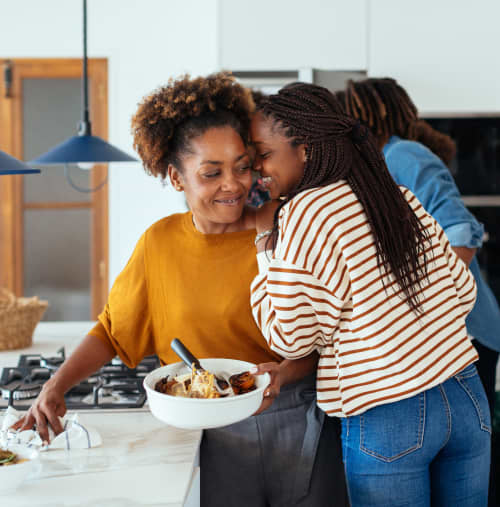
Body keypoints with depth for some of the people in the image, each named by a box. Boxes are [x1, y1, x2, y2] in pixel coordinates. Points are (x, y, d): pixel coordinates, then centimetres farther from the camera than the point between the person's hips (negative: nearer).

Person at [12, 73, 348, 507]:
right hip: (220, 436, 2)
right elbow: (113, 328, 11)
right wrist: (57, 386, -1)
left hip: (300, 423, -1)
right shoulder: (160, 243, 1)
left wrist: (282, 373, -26)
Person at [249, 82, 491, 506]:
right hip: (468, 398, 6)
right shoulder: (401, 198, 7)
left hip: (387, 419, -6)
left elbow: (290, 336, -10)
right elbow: (464, 289, 12)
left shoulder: (305, 213, -13)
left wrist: (267, 241, -3)